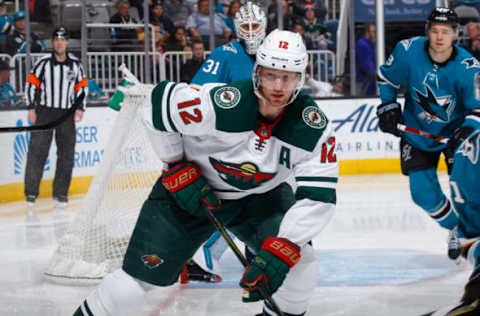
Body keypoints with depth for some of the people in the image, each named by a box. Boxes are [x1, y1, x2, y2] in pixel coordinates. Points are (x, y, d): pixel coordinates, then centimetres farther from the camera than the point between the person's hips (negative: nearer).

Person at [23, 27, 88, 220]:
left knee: (66, 155, 3)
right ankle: (31, 195, -9)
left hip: (67, 114, 3)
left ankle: (60, 195, 12)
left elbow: (82, 86, 14)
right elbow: (31, 83, 0)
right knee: (37, 152, -10)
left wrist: (79, 108, 4)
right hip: (44, 111, -3)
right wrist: (31, 108, -5)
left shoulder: (75, 64, 5)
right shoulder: (44, 63, -4)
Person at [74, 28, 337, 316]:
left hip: (260, 194, 3)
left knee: (299, 259, -17)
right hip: (188, 190, -3)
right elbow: (160, 103, -17)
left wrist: (282, 248, -33)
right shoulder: (221, 104, -31)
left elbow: (318, 196, -24)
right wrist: (178, 168, -14)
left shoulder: (314, 127, -22)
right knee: (136, 281, -9)